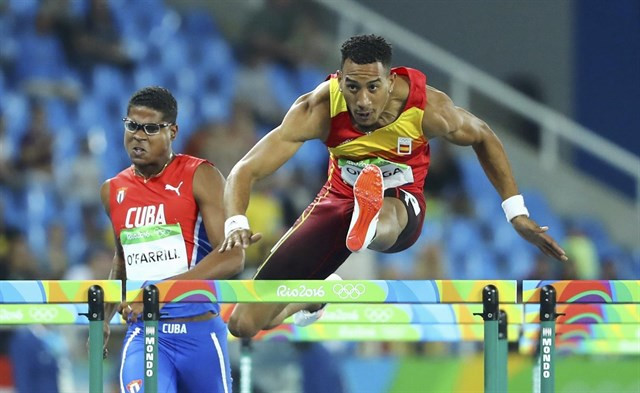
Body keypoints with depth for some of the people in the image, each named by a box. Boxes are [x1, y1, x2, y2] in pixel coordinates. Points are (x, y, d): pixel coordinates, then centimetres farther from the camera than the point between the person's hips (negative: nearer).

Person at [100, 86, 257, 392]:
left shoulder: (199, 177, -7)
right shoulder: (113, 192, 9)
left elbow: (232, 257, -18)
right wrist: (103, 317, 15)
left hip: (199, 332, -2)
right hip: (143, 335, 2)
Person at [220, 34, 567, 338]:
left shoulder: (427, 106, -24)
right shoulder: (319, 109, -27)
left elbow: (483, 138, -1)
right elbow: (245, 171, -29)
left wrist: (516, 213, -2)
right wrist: (236, 225, -49)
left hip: (402, 205, -2)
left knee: (387, 217, -43)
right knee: (244, 324, -3)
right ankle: (313, 299, 31)